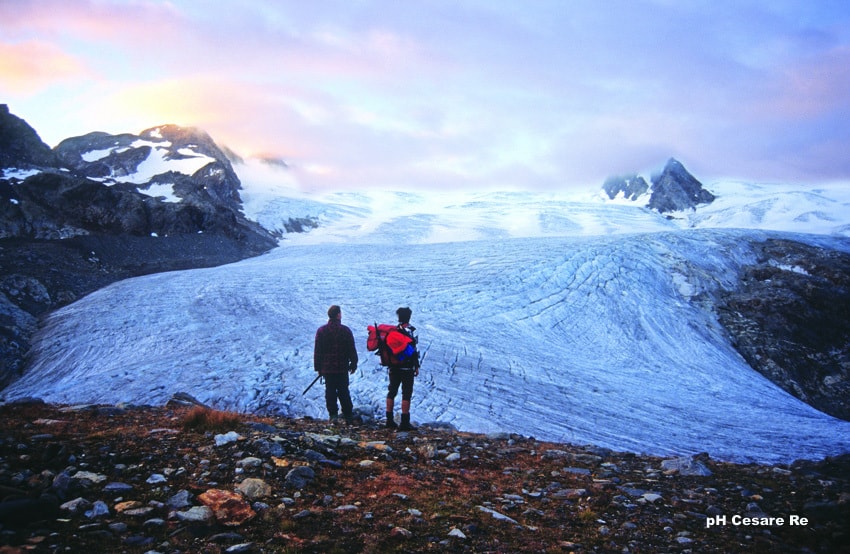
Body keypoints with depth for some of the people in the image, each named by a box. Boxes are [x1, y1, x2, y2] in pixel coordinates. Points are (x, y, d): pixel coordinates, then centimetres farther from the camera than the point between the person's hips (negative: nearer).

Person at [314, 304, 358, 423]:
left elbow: (317, 351, 2)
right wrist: (353, 364, 8)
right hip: (342, 368, -1)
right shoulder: (345, 330, -5)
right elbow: (352, 349, -2)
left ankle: (333, 414, 0)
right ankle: (348, 415, 9)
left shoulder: (321, 330, 0)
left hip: (327, 368, 1)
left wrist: (318, 367, 8)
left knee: (330, 391, 6)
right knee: (343, 391, 8)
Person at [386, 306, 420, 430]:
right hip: (407, 368, -7)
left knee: (392, 392, 13)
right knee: (406, 393, -2)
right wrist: (416, 366, -9)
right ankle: (405, 422, -3)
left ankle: (389, 420, 17)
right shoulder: (408, 331, -15)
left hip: (394, 368, 7)